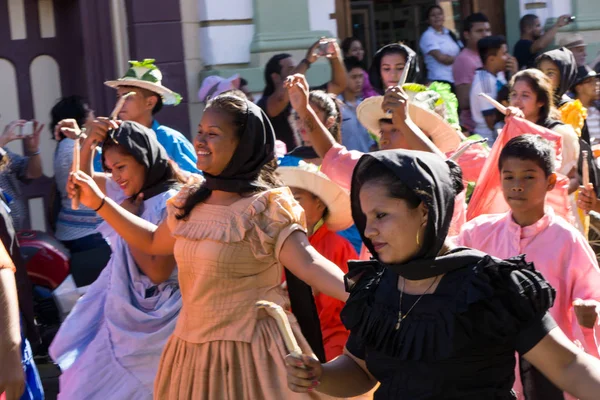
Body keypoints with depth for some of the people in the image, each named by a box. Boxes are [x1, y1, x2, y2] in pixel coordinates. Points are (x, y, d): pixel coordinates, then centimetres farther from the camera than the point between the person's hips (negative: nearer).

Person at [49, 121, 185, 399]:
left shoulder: (172, 202, -21)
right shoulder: (132, 191, 4)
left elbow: (157, 272, -25)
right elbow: (84, 179, 20)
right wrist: (88, 144, 0)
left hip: (147, 320, -9)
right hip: (121, 308, 9)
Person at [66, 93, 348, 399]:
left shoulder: (264, 208, -15)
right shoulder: (191, 202, 6)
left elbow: (308, 264, -26)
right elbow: (153, 242, 23)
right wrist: (99, 202, 20)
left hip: (248, 352, -7)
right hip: (192, 350, 7)